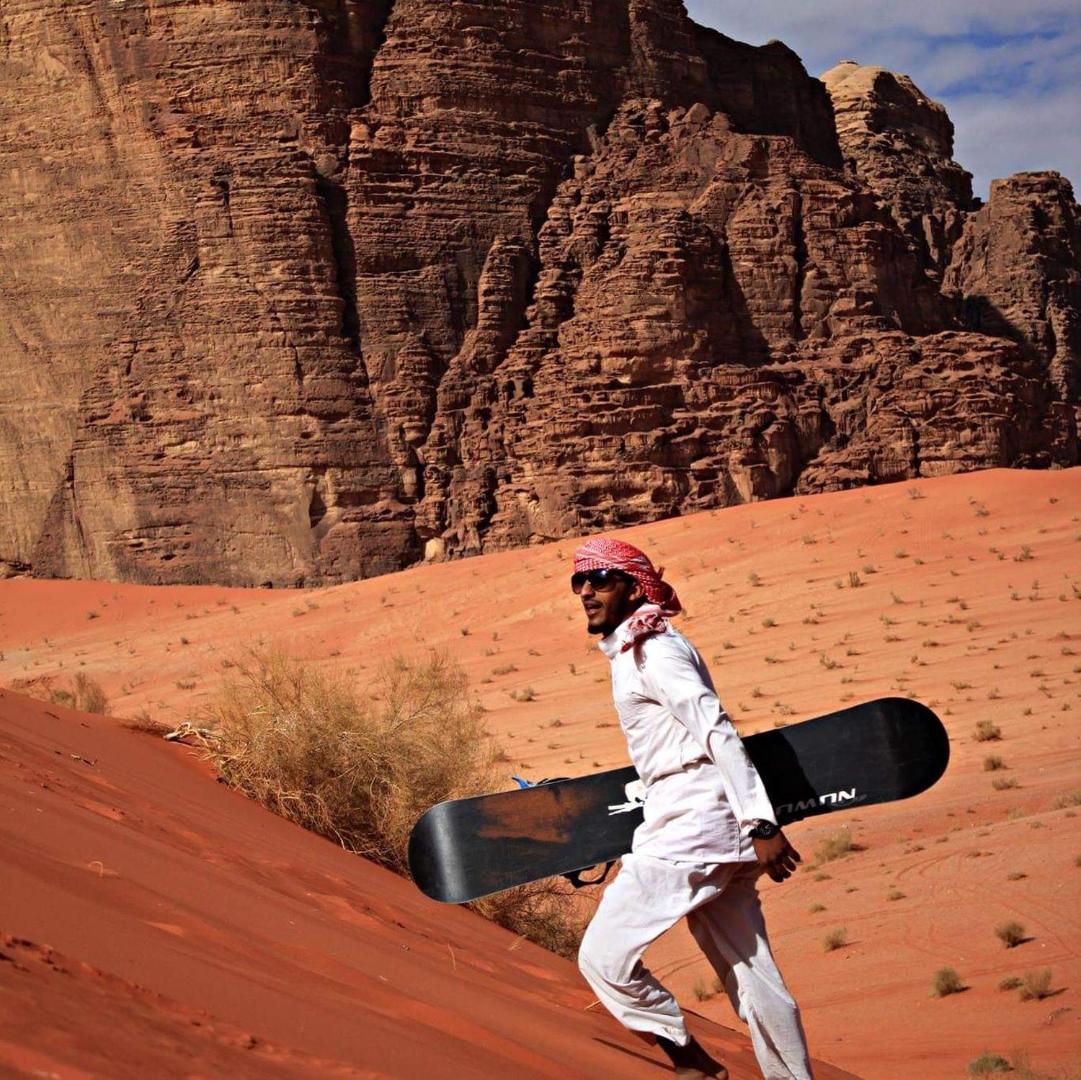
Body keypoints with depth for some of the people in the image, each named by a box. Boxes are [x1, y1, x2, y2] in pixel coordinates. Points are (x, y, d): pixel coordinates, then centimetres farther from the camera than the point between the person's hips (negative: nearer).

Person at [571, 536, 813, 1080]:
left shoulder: (650, 651, -11)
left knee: (603, 958, -5)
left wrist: (761, 825, -24)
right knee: (751, 976, 11)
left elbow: (718, 733, -19)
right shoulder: (629, 650, 17)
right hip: (722, 834, 10)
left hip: (687, 828, -10)